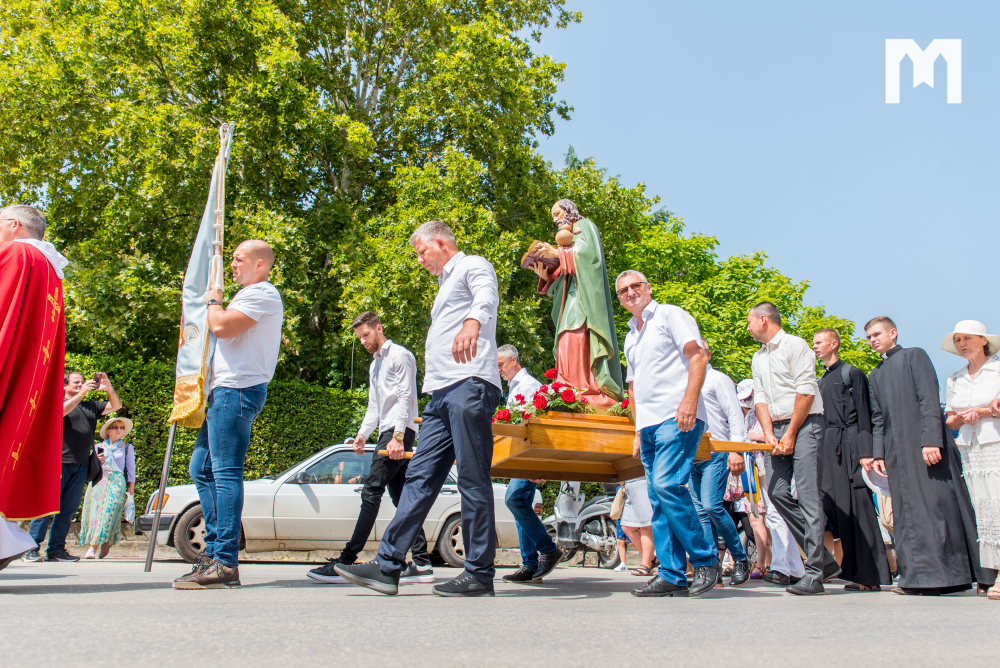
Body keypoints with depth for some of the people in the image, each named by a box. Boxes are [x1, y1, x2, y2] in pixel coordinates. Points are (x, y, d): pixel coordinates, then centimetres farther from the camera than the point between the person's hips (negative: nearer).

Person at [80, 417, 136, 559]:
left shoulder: (127, 447, 14)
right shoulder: (98, 447, 17)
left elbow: (131, 468, 12)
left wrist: (131, 487, 4)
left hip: (116, 483, -3)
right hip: (97, 482, 3)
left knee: (108, 512, -16)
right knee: (94, 512, -6)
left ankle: (93, 547, -18)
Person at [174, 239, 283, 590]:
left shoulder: (262, 294, -7)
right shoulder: (249, 295, 27)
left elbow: (221, 326, -18)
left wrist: (213, 301, -1)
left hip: (237, 390, -11)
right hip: (223, 390, 11)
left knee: (226, 473, -14)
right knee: (201, 468, 12)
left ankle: (225, 563, -13)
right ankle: (214, 550, 16)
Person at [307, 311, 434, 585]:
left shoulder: (400, 355, -1)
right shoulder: (374, 366, 27)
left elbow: (405, 398, -11)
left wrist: (398, 436, -19)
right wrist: (363, 433, 12)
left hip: (400, 431, -10)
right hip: (388, 433, 10)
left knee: (371, 492, -14)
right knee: (401, 496, 4)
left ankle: (346, 561, -16)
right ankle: (421, 563, 2)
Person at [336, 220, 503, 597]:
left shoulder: (472, 266, 4)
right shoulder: (446, 284, 33)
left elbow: (487, 295, -21)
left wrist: (473, 321, -43)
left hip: (470, 385, -9)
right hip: (441, 392, 9)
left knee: (473, 480, -8)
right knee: (420, 477, 3)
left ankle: (479, 574, -2)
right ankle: (388, 567, 3)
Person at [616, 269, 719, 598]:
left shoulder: (670, 314, 3)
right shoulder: (630, 337, 25)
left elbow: (698, 355, -9)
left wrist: (689, 400, -21)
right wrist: (637, 431, 19)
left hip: (676, 419, -8)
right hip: (648, 424, 8)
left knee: (666, 484, -21)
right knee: (659, 499, 4)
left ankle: (705, 559, -7)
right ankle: (672, 576, 6)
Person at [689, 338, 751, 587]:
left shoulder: (718, 379, 5)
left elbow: (735, 417, -2)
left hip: (715, 454, -6)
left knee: (712, 505, -17)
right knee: (702, 512, 2)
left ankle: (740, 558, -1)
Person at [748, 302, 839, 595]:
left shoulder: (795, 345, -4)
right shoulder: (758, 358, 20)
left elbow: (806, 391, -11)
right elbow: (760, 398, 13)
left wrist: (790, 434, -12)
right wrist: (769, 434, -1)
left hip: (804, 424, -7)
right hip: (777, 428, 7)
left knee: (808, 495, -12)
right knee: (777, 491, -2)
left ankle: (814, 573, -11)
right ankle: (825, 560, 8)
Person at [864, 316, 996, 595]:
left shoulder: (914, 355, 5)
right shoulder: (875, 375, 23)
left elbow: (929, 399, -7)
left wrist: (931, 440, -17)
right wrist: (878, 454, 7)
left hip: (925, 445, -6)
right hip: (897, 451, 6)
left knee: (937, 504, -7)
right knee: (906, 513, 1)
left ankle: (945, 573, -2)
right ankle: (918, 576, 2)